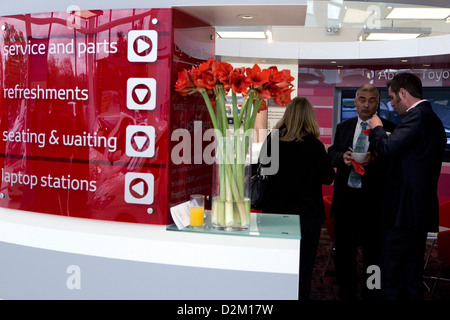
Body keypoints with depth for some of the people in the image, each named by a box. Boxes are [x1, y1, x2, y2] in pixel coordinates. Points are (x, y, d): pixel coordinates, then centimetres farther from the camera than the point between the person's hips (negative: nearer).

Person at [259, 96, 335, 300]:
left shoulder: (272, 139, -4)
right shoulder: (313, 145, -14)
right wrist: (323, 154, 8)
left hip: (274, 210, 4)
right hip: (306, 213, -3)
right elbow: (328, 178, -5)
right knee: (302, 269, 9)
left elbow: (263, 167, 9)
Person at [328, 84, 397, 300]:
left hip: (372, 199, -4)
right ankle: (347, 294, 30)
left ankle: (370, 295, 24)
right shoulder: (343, 127, 11)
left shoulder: (389, 129, -3)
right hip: (345, 196, 4)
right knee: (343, 251, 14)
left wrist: (374, 161, -24)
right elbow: (331, 154, 9)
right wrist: (342, 156, -12)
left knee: (372, 253, 8)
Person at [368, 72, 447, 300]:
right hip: (422, 210, 10)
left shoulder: (416, 115, -13)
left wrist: (376, 128, -3)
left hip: (404, 208, -10)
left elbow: (389, 148, -22)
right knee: (412, 275, 17)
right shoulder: (433, 119, 17)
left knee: (390, 275, -4)